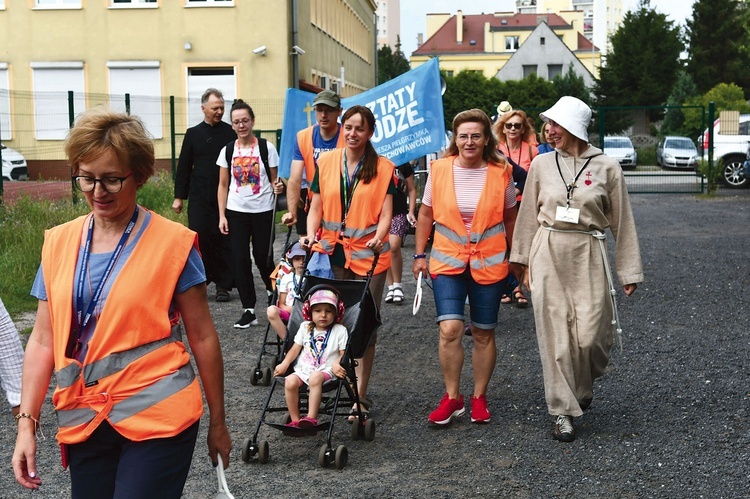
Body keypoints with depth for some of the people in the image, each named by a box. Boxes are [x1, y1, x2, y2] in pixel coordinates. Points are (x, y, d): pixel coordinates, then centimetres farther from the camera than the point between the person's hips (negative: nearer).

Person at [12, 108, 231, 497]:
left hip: (157, 420, -4)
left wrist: (217, 422, 3)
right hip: (83, 423, 4)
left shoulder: (174, 243, -7)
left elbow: (202, 337, -2)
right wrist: (27, 424, 3)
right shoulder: (58, 243, 6)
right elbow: (43, 340, 8)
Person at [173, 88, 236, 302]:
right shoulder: (193, 134, 8)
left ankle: (223, 285, 8)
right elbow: (183, 167, 10)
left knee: (224, 240, 1)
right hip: (199, 197, 1)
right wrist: (179, 196, 7)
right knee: (200, 238, -4)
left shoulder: (230, 133, 4)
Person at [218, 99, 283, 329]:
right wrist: (222, 215, 0)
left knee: (263, 256, 2)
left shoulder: (266, 148, -2)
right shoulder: (227, 151, 3)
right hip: (236, 212, 2)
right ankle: (248, 310, 5)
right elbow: (223, 185, 6)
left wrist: (277, 187, -20)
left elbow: (274, 179, 4)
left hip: (263, 211, -2)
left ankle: (272, 291, 34)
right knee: (240, 260, -2)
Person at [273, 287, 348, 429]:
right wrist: (284, 364, 0)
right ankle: (295, 420, -16)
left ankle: (311, 418, -40)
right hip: (303, 369, 4)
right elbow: (295, 348, 14)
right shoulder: (305, 327, 14)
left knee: (315, 378, -38)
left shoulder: (340, 330, 3)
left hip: (326, 371, -4)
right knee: (290, 382, -27)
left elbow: (344, 353, -1)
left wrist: (337, 364, -22)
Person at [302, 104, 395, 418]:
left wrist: (378, 237, -25)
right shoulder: (326, 162, 6)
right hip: (332, 252, 2)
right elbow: (316, 207, 6)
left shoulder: (383, 168, 0)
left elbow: (386, 213, -6)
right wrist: (311, 234, -13)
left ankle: (360, 394, 6)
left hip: (368, 255, -2)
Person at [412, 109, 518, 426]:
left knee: (484, 334, 9)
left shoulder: (500, 173, -3)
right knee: (450, 329, -11)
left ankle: (479, 397, 25)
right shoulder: (439, 169, -2)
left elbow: (510, 218, 8)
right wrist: (420, 254, 6)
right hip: (447, 260, 0)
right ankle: (452, 398, 5)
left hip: (489, 262, 0)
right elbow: (425, 214, 7)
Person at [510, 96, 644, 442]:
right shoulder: (542, 164, 4)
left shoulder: (606, 167, -1)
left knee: (590, 335, -3)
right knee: (555, 336, 0)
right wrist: (525, 262, 8)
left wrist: (629, 271, 4)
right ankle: (563, 411, 10)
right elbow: (529, 215, 10)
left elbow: (622, 221, 3)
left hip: (588, 257, -1)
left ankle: (584, 387, 29)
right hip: (548, 255, 1)